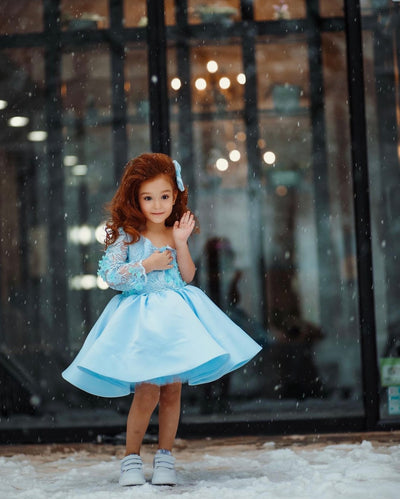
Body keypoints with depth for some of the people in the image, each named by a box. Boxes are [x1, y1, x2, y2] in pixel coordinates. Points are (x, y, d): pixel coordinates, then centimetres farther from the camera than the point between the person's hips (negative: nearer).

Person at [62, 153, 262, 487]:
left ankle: (165, 457, 17)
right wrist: (147, 265, -12)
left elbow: (188, 277, 5)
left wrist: (181, 244, -7)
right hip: (141, 320, -4)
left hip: (176, 319, 4)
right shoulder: (126, 236, -4)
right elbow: (110, 275, -9)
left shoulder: (176, 233, 8)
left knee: (172, 390, 4)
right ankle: (131, 457, 6)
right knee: (148, 391, -11)